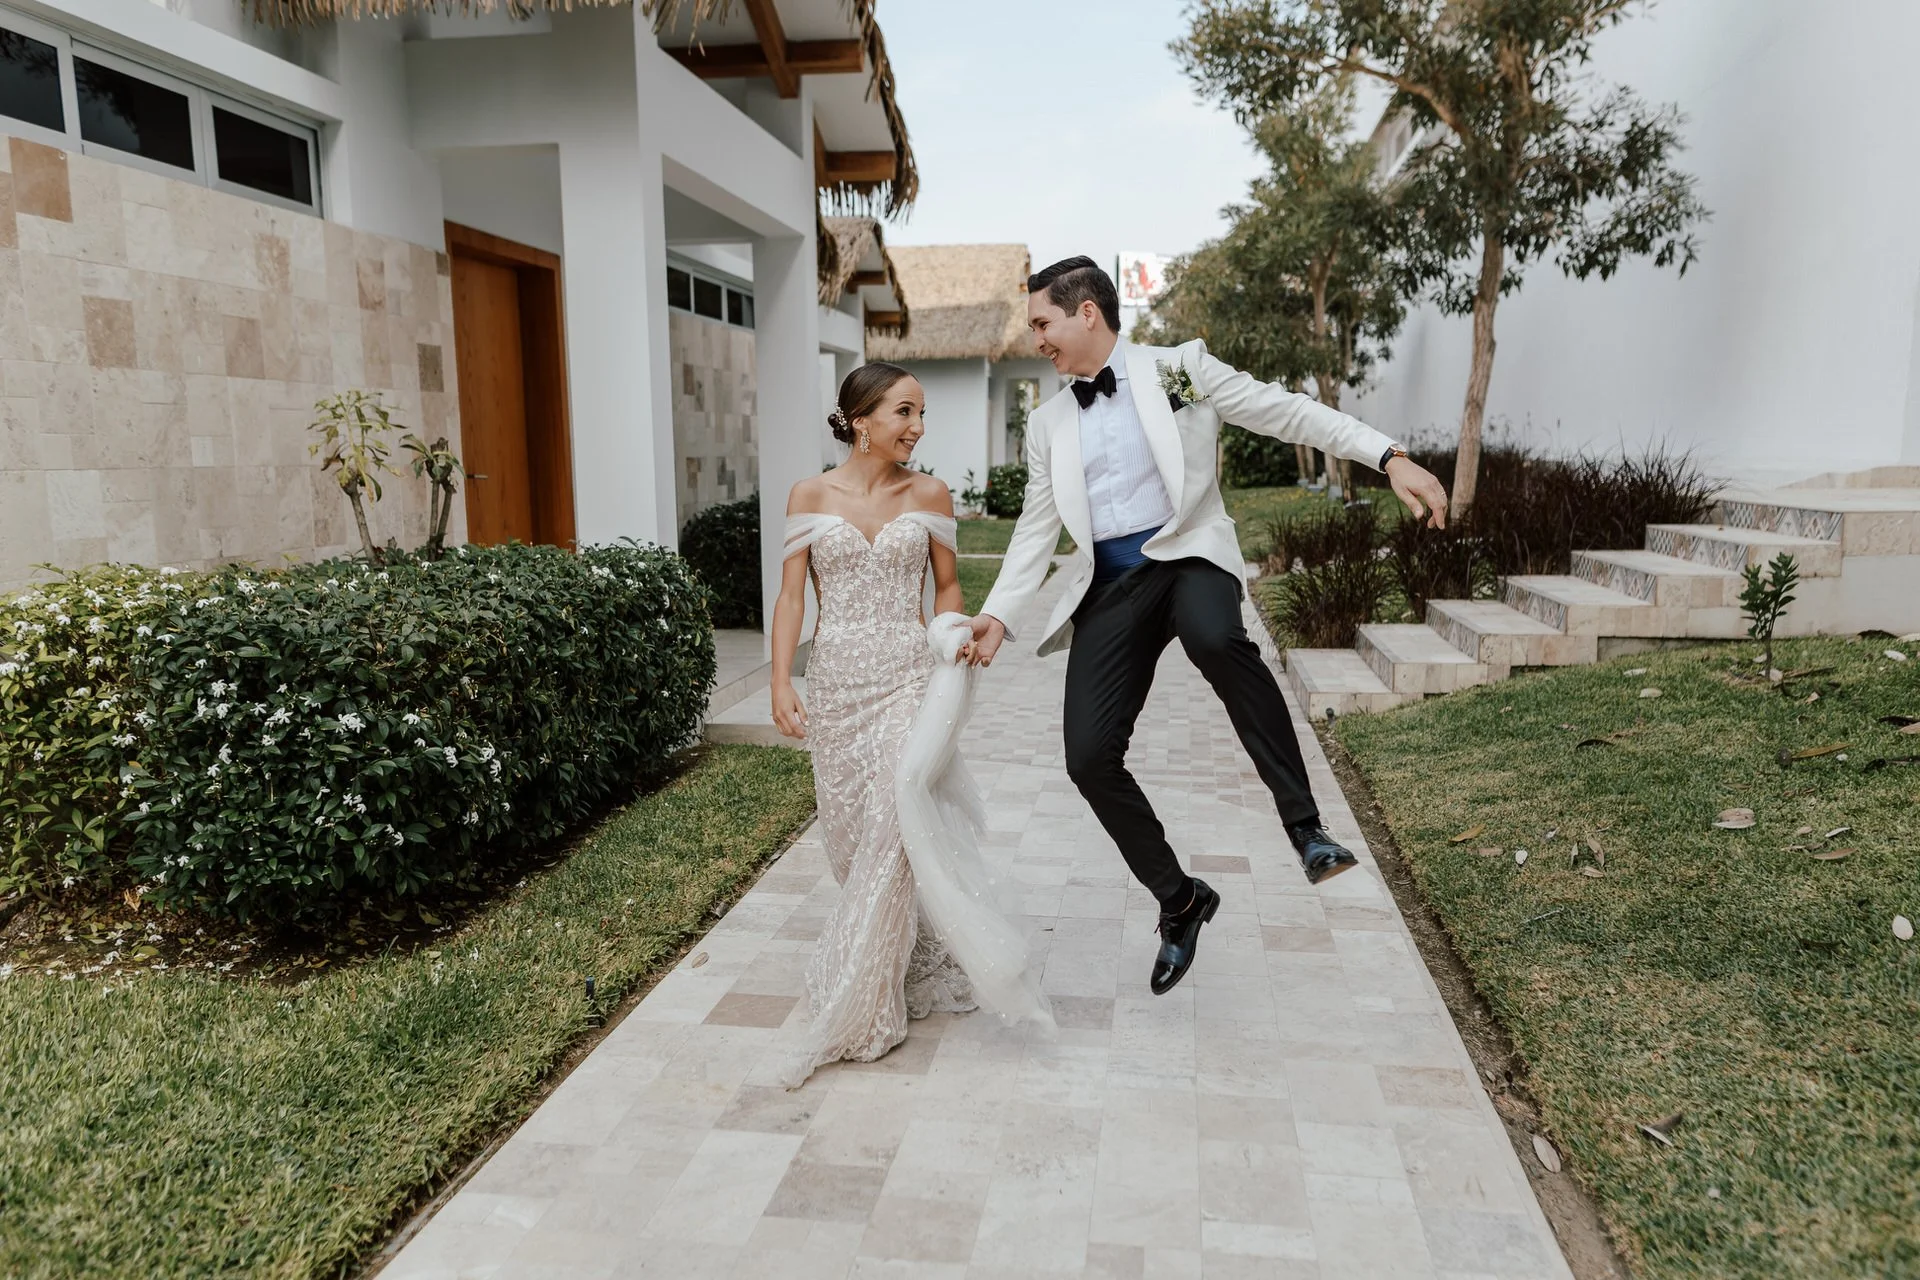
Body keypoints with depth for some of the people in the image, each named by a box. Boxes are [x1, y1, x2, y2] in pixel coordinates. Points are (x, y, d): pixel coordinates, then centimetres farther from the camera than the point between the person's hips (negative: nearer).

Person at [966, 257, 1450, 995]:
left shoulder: (1177, 368, 3)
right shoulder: (1048, 424, 15)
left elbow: (1285, 412, 0)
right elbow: (1037, 529, 16)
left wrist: (1390, 459, -10)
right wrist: (998, 615, 4)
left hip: (1189, 555, -4)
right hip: (1109, 586, 4)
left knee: (1214, 636, -40)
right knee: (1090, 756, -10)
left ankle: (1303, 822, -24)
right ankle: (1179, 900, 12)